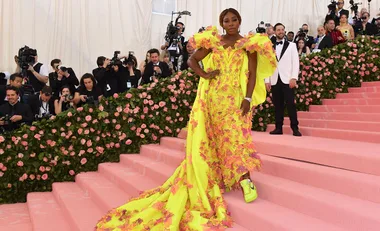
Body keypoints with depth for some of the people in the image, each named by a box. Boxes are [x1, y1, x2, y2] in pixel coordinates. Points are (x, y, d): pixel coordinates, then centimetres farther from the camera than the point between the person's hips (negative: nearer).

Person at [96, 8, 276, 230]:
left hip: (235, 98, -2)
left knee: (237, 136, -12)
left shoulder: (249, 44, 3)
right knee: (209, 138, 4)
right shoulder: (213, 42, 9)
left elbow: (252, 74, -1)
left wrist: (248, 98, -12)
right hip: (212, 97, 3)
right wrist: (205, 75, -3)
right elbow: (192, 60, 13)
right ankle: (213, 178, 17)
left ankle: (246, 180, -4)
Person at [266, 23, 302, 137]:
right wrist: (267, 80, 3)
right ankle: (278, 128, 8)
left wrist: (294, 78, -10)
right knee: (277, 105, 3)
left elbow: (295, 62, 1)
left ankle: (295, 128, -2)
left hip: (287, 79, -2)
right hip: (274, 80, 3)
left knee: (290, 104, -7)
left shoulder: (291, 45, 9)